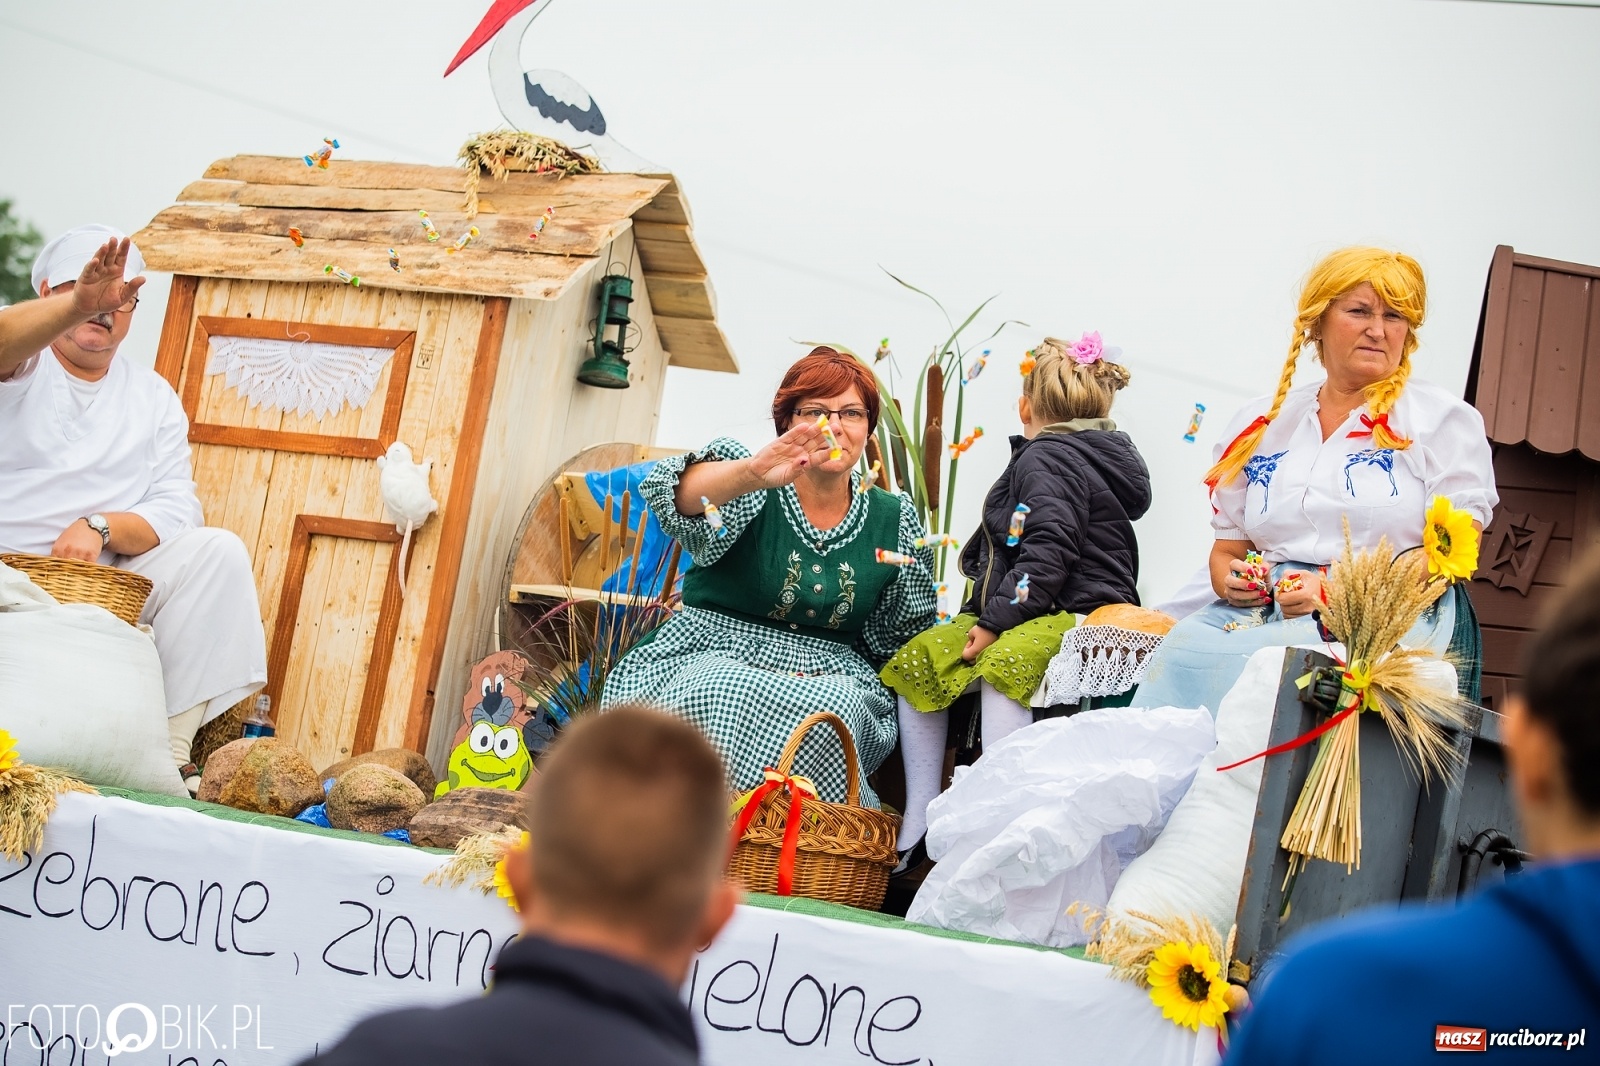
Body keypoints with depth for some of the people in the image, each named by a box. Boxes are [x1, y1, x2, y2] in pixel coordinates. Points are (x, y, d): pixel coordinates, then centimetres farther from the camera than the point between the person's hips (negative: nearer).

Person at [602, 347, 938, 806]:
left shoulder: (894, 519, 9)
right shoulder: (752, 489, -3)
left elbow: (901, 637, 18)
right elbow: (671, 493, -28)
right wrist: (751, 472, -47)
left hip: (832, 677, 2)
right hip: (715, 660, -2)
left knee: (832, 711, -34)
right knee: (725, 697, -38)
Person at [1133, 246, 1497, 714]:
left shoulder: (1444, 420, 9)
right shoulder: (1259, 424, 20)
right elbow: (1227, 548, 23)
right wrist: (1229, 580, -3)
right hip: (1264, 609, 4)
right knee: (1184, 644, -32)